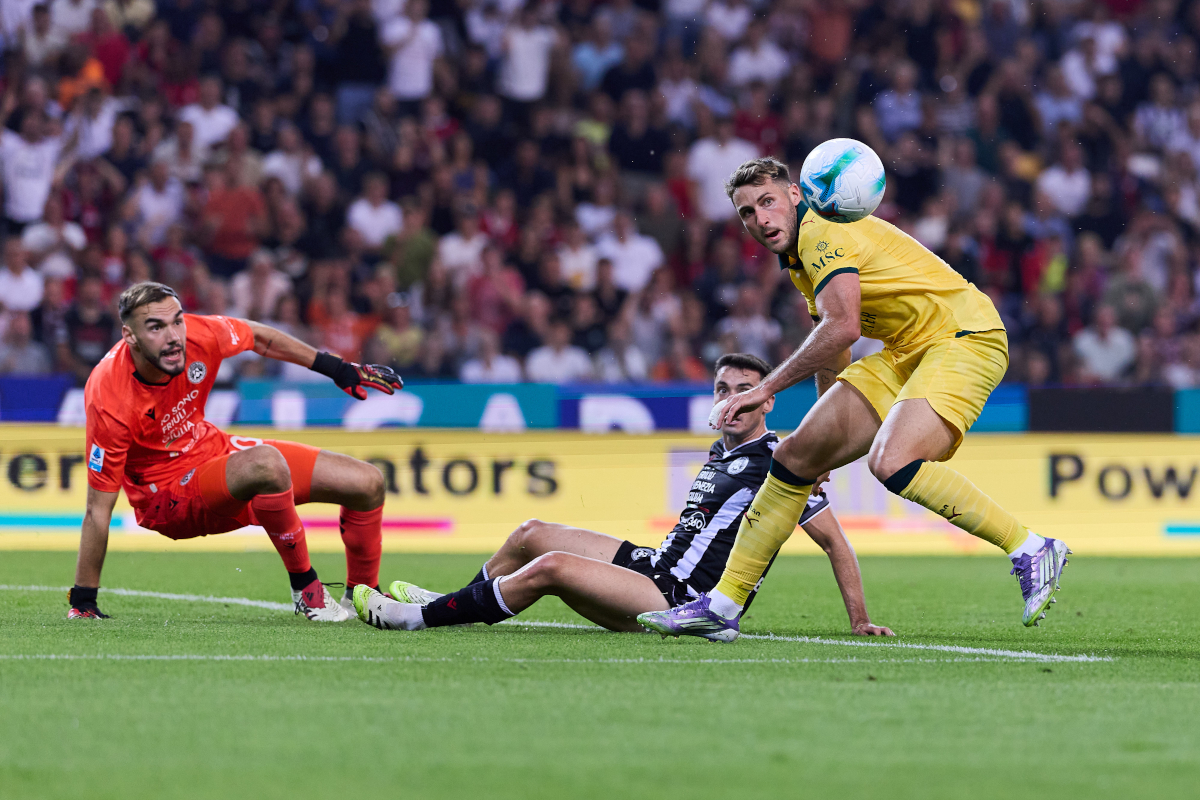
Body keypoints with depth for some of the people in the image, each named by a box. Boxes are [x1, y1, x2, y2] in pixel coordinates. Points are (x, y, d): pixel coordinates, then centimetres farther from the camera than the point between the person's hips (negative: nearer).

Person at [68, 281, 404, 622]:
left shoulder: (198, 335, -19)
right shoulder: (108, 401, -32)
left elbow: (260, 337, 6)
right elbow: (99, 510, -25)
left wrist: (336, 368, 13)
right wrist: (82, 601, -21)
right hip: (170, 495, -7)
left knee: (367, 483, 1)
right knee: (266, 464, -37)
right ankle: (305, 588, -18)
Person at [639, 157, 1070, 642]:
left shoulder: (822, 232, -15)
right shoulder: (799, 256, 16)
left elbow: (842, 327, -28)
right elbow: (832, 353, 28)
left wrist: (767, 388, -23)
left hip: (964, 337, -10)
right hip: (906, 354, 10)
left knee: (891, 461, -32)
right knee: (795, 456, 2)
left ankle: (1032, 552, -21)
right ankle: (721, 606, 8)